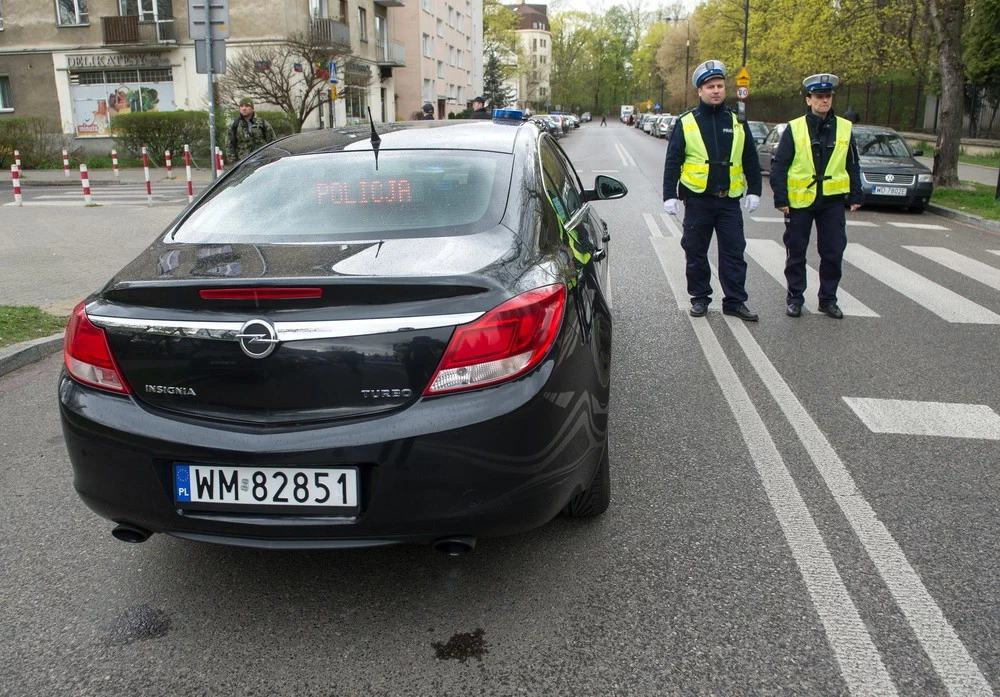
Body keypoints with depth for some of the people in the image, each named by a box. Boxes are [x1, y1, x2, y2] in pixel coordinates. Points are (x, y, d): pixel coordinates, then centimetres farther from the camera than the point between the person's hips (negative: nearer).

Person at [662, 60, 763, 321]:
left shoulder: (737, 122, 6)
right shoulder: (686, 123, 0)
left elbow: (751, 161, 11)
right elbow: (672, 162, -1)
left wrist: (754, 191, 6)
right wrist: (669, 195, -6)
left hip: (729, 200, 2)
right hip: (698, 199, -1)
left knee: (734, 252, 3)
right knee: (696, 252, 6)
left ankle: (735, 301, 11)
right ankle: (700, 298, 19)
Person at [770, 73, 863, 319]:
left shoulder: (844, 128, 5)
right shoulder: (794, 129, -3)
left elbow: (853, 166, 11)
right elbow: (779, 166, -4)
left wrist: (856, 196, 6)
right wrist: (780, 198, -10)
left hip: (833, 201, 2)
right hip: (799, 200, -2)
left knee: (833, 253, 5)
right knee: (796, 253, 7)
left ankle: (828, 299, 18)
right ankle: (795, 298, 19)